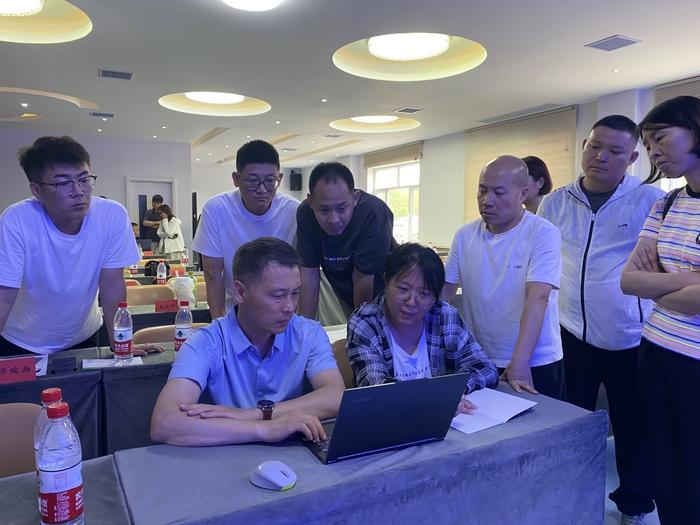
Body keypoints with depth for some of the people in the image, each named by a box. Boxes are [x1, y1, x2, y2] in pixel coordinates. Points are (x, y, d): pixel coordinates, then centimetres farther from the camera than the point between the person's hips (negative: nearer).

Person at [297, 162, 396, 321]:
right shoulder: (305, 214, -22)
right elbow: (309, 273, -20)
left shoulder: (374, 214, -35)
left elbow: (362, 278, -29)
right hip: (346, 292, 3)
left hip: (380, 290, -3)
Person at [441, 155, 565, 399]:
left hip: (535, 364, -3)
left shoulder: (543, 234, -12)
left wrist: (519, 362, -28)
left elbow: (537, 298, -21)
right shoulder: (465, 235, 1)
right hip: (477, 362, 4)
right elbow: (444, 290, 5)